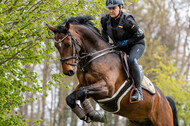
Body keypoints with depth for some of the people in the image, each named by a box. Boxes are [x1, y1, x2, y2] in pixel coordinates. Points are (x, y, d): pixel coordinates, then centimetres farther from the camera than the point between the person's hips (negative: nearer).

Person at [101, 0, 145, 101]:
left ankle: (139, 90, -29)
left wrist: (124, 42, -24)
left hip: (137, 45, -7)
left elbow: (140, 35, -21)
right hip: (120, 47, 7)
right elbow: (104, 31, 15)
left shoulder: (127, 20, -27)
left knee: (131, 60, -36)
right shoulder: (106, 20, -8)